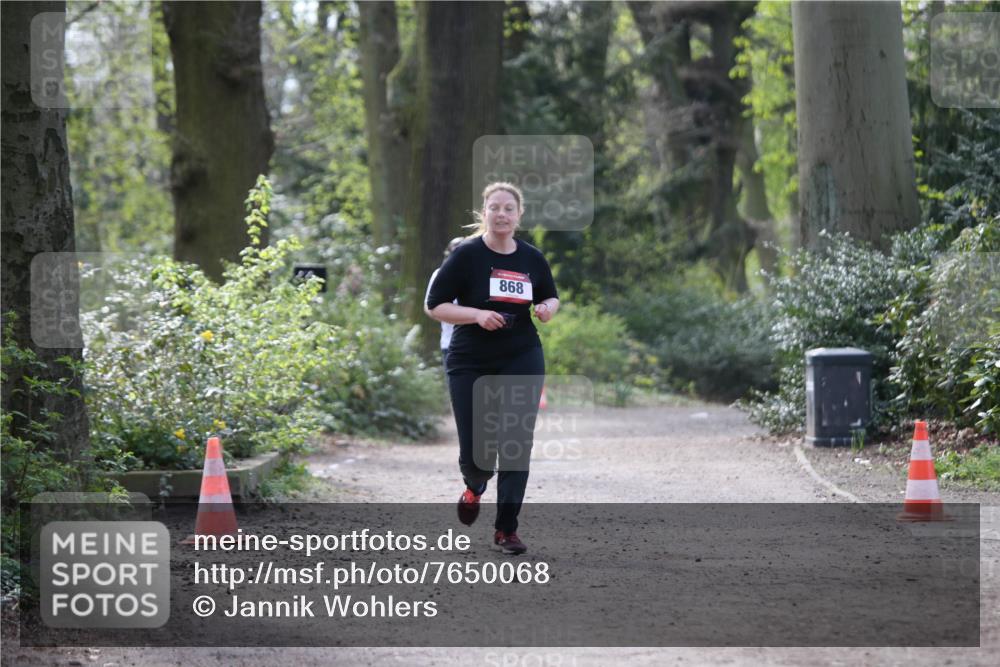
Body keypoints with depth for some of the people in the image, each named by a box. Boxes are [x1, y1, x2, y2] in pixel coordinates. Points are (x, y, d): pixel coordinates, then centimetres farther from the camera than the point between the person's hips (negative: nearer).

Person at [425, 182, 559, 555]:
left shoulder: (532, 258, 3)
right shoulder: (467, 255, -8)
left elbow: (550, 297, 19)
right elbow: (434, 306, -7)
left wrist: (547, 309, -5)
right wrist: (477, 314, -21)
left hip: (522, 362, 2)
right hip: (470, 365, -2)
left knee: (516, 444, -4)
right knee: (475, 452, 0)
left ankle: (506, 529, 8)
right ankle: (475, 486, 38)